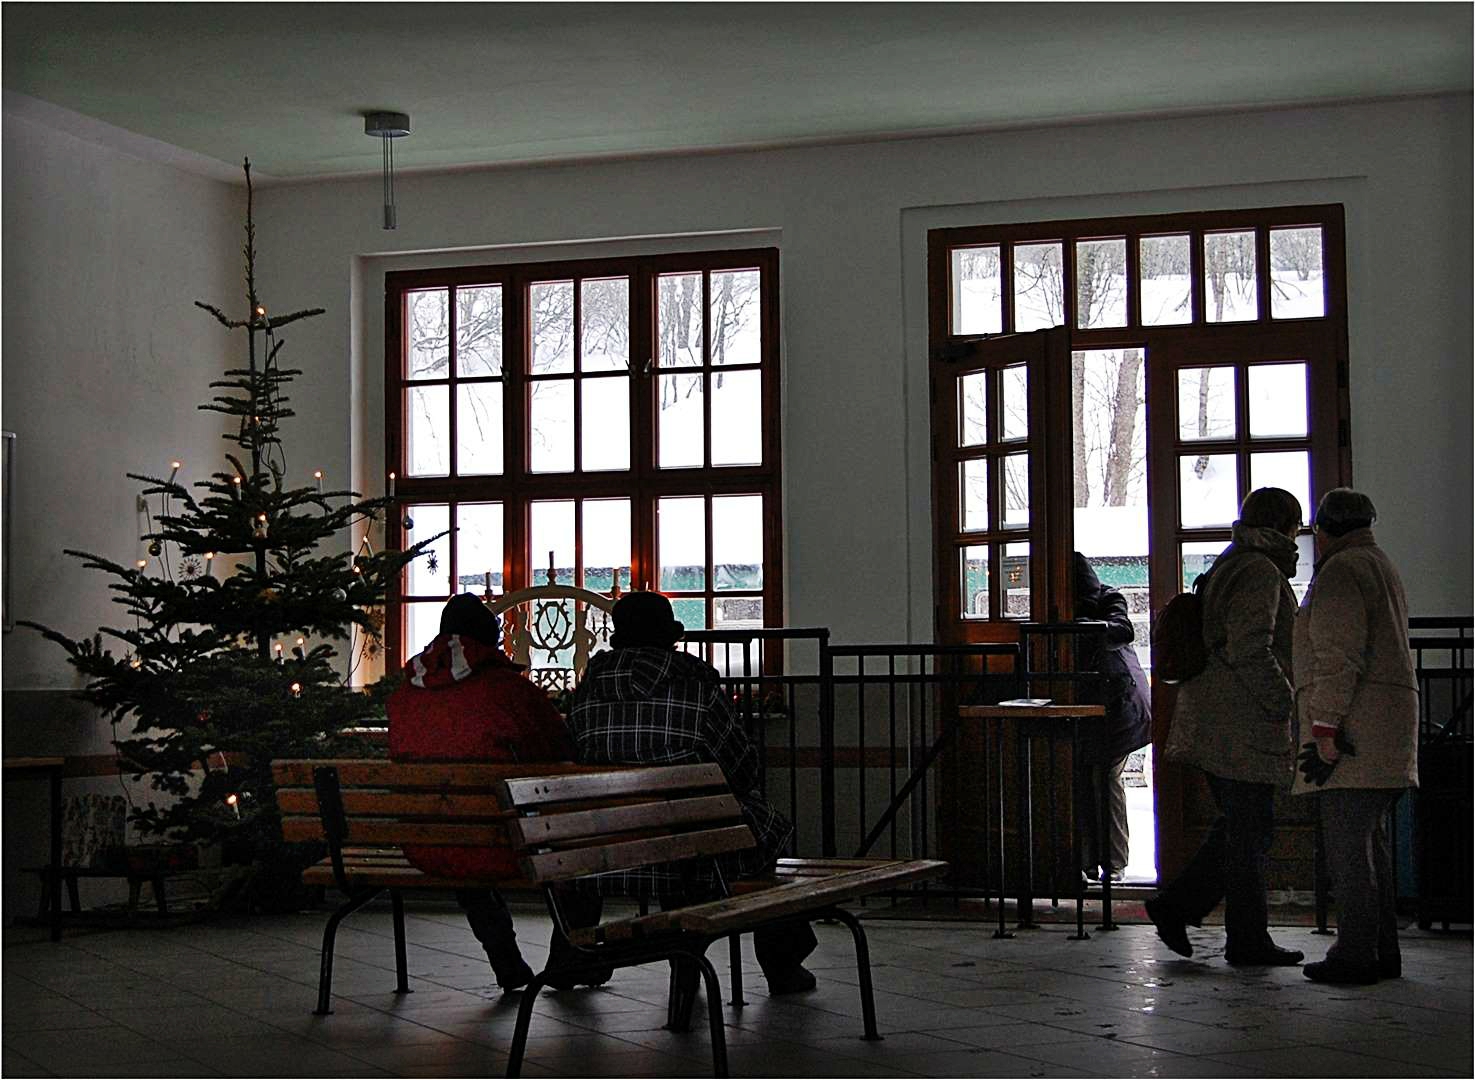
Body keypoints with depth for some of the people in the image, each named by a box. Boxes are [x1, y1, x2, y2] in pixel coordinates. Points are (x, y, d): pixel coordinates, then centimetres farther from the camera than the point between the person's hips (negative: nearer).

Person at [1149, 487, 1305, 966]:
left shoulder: (1226, 567, 18)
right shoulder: (1260, 572, -13)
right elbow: (1250, 651, -23)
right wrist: (1284, 701, -15)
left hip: (1212, 721, 10)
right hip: (1244, 724, -10)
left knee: (1240, 826, 15)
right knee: (1250, 830, -2)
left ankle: (1175, 907, 13)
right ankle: (1248, 940, 5)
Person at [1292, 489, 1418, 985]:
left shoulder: (1341, 571, -9)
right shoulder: (1382, 566, 24)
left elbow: (1339, 658, -19)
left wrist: (1325, 730, -20)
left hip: (1353, 721, -10)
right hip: (1392, 717, 10)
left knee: (1347, 843, -8)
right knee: (1371, 841, 13)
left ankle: (1356, 954, -8)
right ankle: (1383, 952, 16)